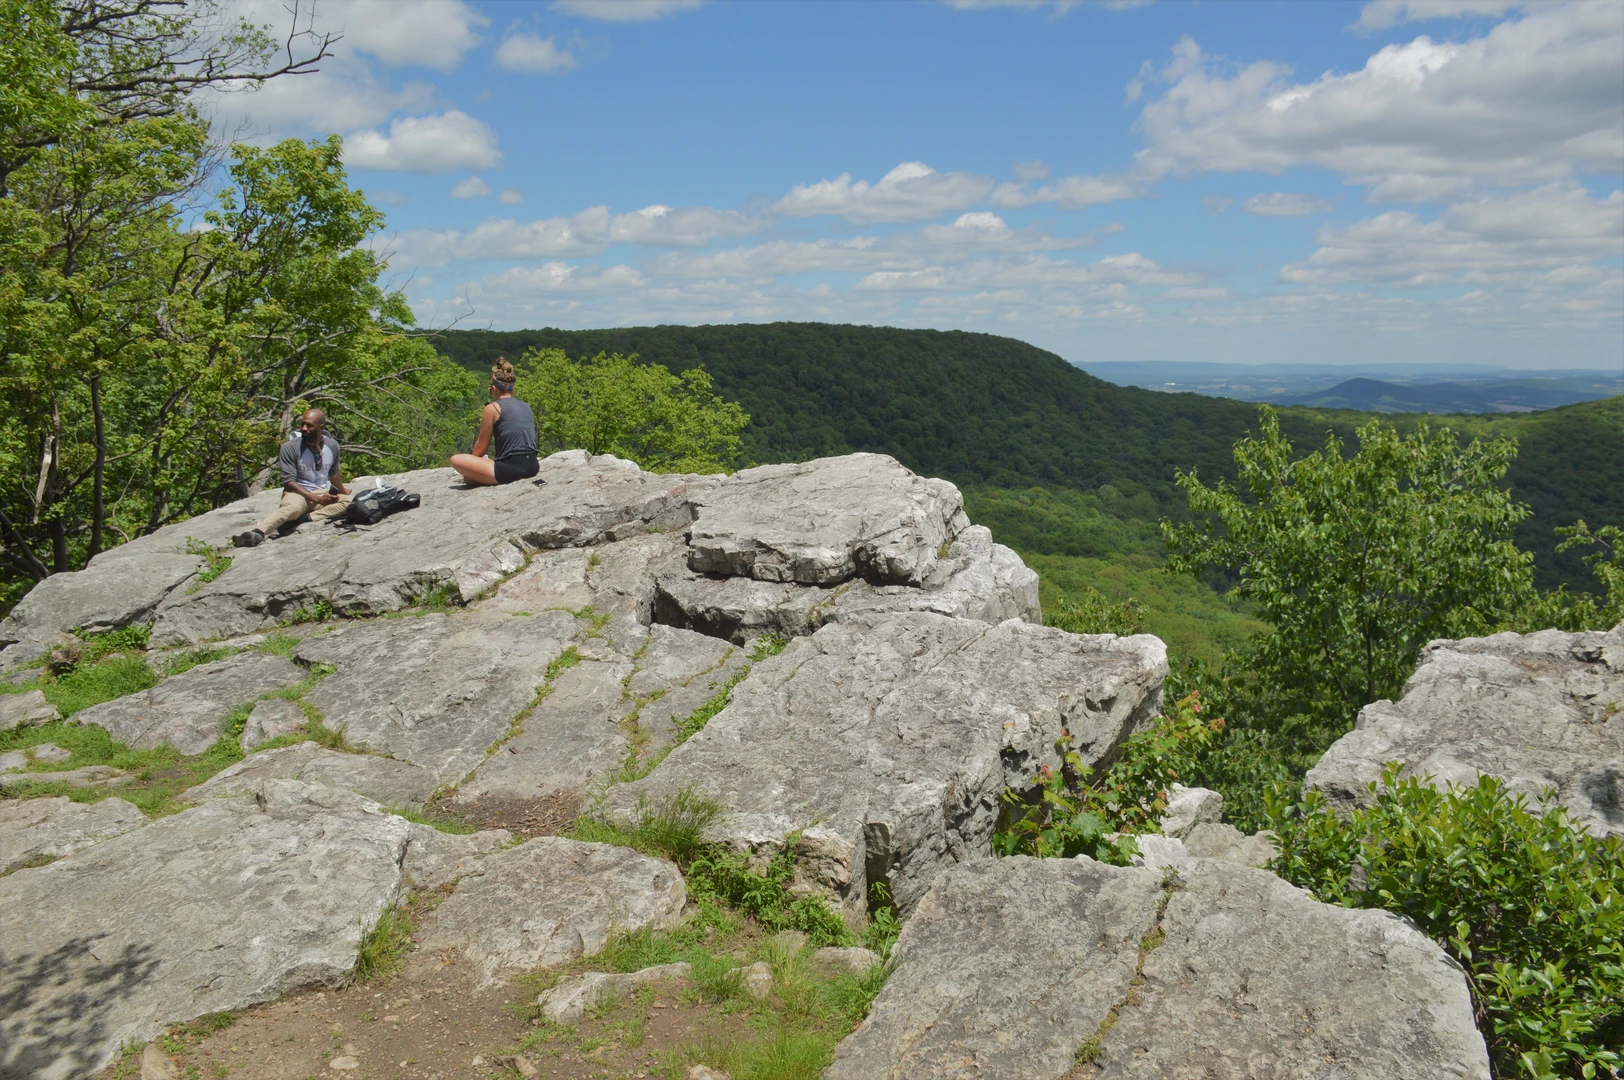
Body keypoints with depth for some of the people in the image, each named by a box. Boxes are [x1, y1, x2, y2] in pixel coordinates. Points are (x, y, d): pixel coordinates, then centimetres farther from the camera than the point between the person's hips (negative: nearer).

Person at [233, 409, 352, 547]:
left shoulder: (332, 445, 3)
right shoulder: (290, 447, -10)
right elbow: (289, 482, -13)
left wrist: (342, 491, 39)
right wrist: (317, 499, -22)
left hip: (323, 494, 5)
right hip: (298, 493, -4)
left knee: (348, 501, -26)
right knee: (292, 507, -40)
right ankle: (257, 533, -64)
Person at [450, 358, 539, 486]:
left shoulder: (493, 408, -2)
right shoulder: (526, 407, 15)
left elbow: (480, 448, 3)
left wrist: (472, 466, 22)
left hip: (508, 471, -6)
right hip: (531, 468, 6)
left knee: (456, 460, 2)